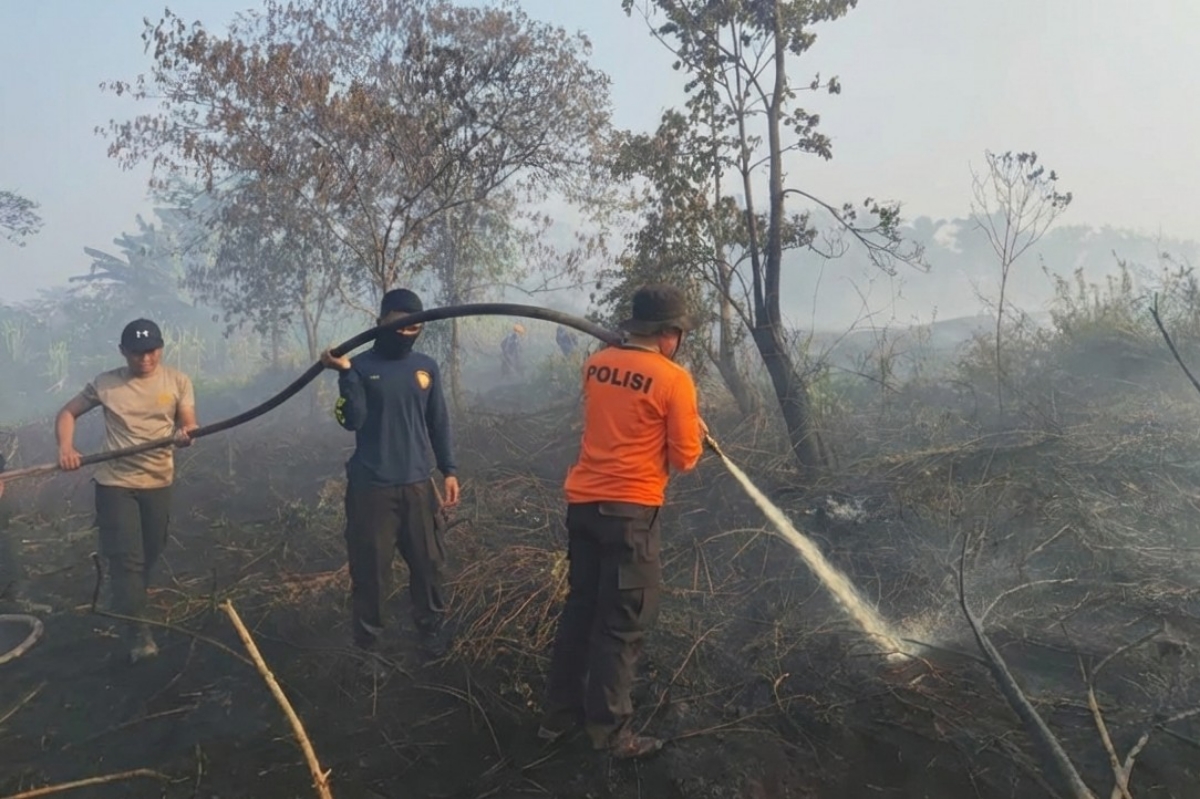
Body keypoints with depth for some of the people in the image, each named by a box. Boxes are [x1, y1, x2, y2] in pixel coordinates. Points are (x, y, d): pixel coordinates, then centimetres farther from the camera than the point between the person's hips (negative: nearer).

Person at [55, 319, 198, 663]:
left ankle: (127, 608, 37)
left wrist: (185, 435, -30)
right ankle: (137, 631, 0)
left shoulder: (178, 381, -1)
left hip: (158, 482, 2)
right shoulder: (105, 384, -3)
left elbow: (189, 424, -5)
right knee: (126, 557, -6)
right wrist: (65, 448, -12)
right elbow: (67, 413, 6)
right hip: (115, 482, -2)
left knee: (150, 555, 13)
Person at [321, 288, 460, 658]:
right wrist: (345, 373, -22)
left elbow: (439, 423, 11)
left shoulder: (426, 367, 6)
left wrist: (449, 470, 7)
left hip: (418, 483, 3)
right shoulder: (360, 365, -4)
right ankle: (367, 639, 19)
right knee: (370, 566, 3)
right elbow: (353, 420, -14)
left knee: (428, 561, 12)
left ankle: (433, 627, 29)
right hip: (371, 486, -3)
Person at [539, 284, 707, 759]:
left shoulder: (596, 364, 8)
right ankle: (610, 733, 14)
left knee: (580, 608, 19)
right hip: (630, 509, -7)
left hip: (582, 501, 7)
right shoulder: (673, 379, -10)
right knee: (622, 624, 5)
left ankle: (559, 716, 30)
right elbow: (685, 458, -6)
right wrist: (693, 433, 14)